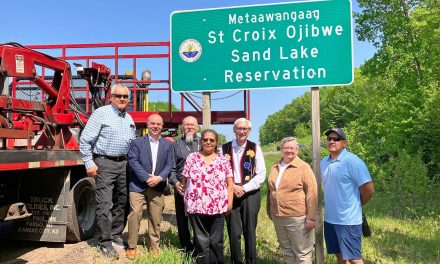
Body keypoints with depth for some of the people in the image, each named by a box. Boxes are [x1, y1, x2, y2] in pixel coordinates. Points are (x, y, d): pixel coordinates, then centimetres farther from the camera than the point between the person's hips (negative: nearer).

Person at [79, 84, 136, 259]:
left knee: (122, 202, 12)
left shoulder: (129, 119, 14)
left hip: (124, 163, 7)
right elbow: (85, 140, -9)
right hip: (105, 163, -6)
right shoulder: (101, 113, -5)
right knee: (104, 204, -5)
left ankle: (116, 235, 27)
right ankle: (105, 243, 5)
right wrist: (89, 163, -12)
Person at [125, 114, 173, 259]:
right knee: (134, 214, -7)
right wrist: (147, 178, -16)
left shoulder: (167, 145, 10)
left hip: (158, 187, 2)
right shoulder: (137, 142, 2)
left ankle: (154, 248, 22)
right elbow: (133, 161, -8)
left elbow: (169, 165, 4)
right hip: (138, 186, -2)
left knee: (156, 218, 8)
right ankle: (131, 247, 8)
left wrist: (159, 178, -13)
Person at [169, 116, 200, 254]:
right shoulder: (176, 144, 9)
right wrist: (176, 182, -7)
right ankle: (186, 248, 22)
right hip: (181, 188, 0)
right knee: (182, 220, 7)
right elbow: (171, 167, 6)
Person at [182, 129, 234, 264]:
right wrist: (185, 202, 3)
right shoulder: (192, 158, 2)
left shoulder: (223, 160, 4)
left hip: (218, 208, 1)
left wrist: (230, 202, -2)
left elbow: (229, 183, 4)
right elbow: (185, 181, 4)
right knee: (201, 241, 10)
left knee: (216, 241, 9)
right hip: (197, 207, 0)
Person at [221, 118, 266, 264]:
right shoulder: (225, 148, 4)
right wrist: (232, 187, -9)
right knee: (234, 232, 6)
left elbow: (261, 174, -3)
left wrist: (244, 188, -11)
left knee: (250, 231, 6)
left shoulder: (255, 148, 1)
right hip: (230, 194, 1)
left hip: (250, 194, -1)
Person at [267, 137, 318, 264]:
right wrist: (270, 212, 17)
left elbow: (312, 193, -13)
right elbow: (270, 190, 16)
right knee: (287, 251, 20)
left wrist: (311, 217, -16)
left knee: (302, 253, 6)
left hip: (297, 217, -6)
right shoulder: (275, 168, 8)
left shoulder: (303, 167, -10)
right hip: (277, 217, 6)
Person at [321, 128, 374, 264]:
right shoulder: (324, 162, 7)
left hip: (348, 220, -7)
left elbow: (369, 189, -16)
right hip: (329, 218, 7)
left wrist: (357, 204, -2)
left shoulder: (353, 161, -15)